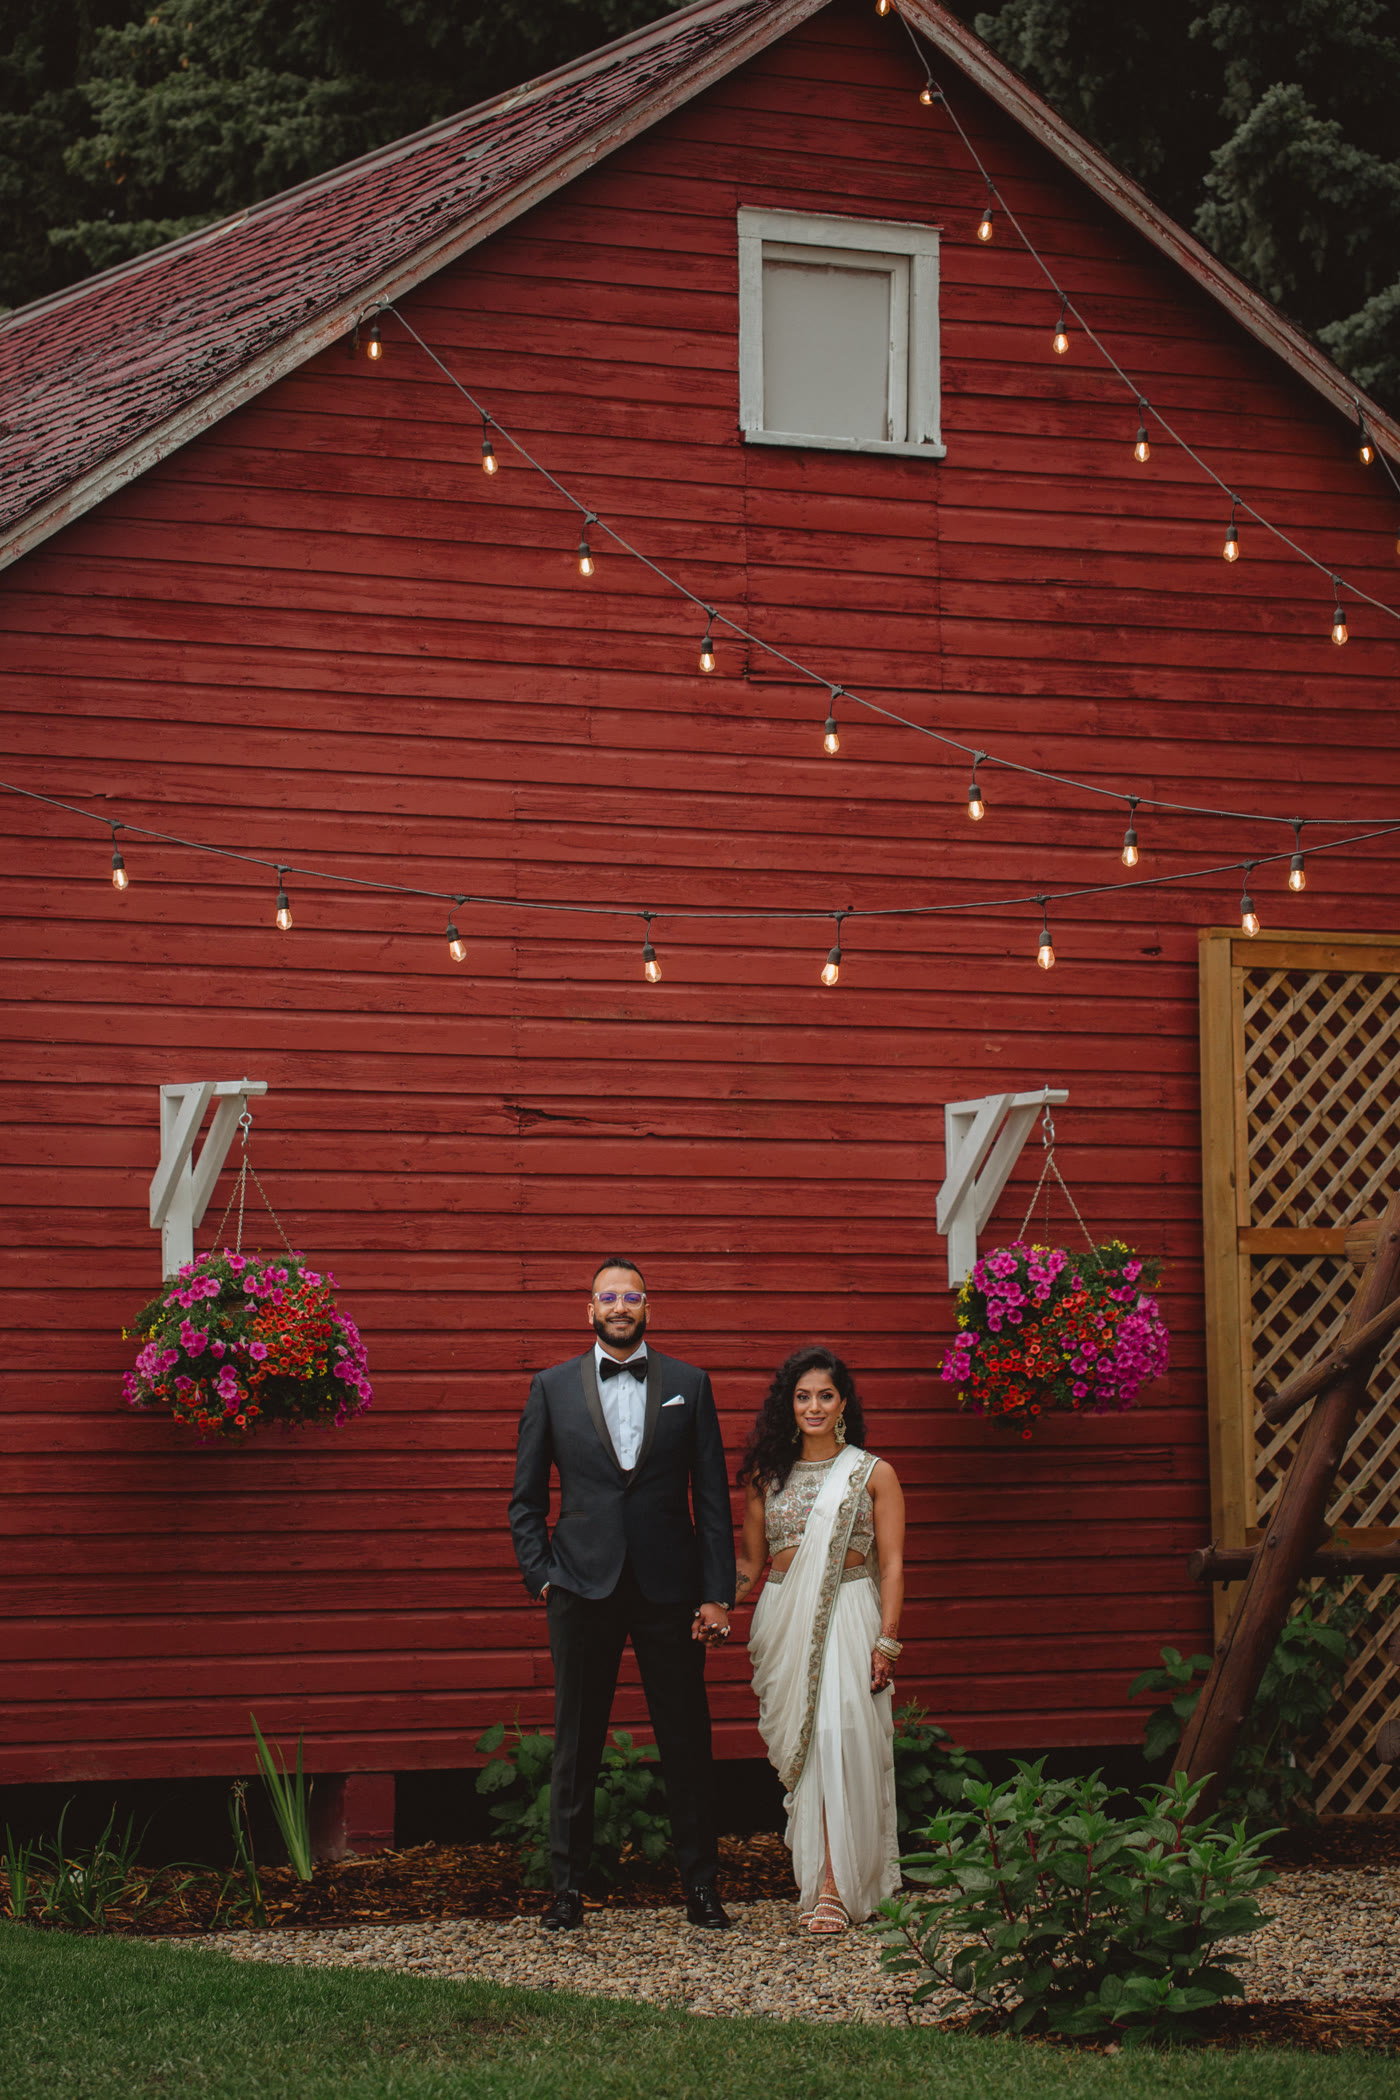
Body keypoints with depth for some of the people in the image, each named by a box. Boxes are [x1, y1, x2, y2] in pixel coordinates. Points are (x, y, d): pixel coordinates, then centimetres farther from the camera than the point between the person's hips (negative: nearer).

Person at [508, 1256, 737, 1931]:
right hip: (583, 1590, 0)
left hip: (669, 1589, 0)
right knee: (575, 1744, 5)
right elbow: (526, 1500, 9)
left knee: (687, 1742, 4)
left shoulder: (688, 1384, 6)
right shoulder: (552, 1387, 6)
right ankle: (568, 1886, 13)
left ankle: (700, 1883, 14)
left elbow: (712, 1497, 4)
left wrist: (717, 1593, -3)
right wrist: (542, 1576, -2)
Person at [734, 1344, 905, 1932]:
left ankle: (834, 1886, -12)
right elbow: (751, 1559, 14)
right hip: (783, 1620, 3)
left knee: (839, 1737, -13)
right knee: (797, 1745, 1)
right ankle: (811, 1864, 12)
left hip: (849, 1619, -3)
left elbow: (891, 1565, 1)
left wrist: (887, 1641, -7)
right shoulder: (766, 1476, 11)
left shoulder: (873, 1475, 3)